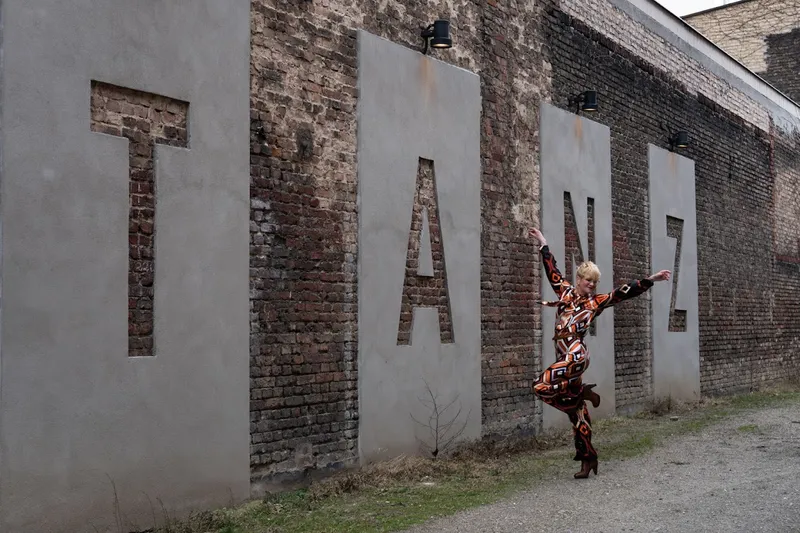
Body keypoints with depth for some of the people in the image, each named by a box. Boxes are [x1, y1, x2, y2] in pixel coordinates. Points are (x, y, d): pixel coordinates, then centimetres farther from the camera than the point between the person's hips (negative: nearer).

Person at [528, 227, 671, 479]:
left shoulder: (596, 302, 6)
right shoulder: (565, 291, 15)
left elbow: (624, 292, -1)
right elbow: (552, 269, 25)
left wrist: (650, 280, -9)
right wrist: (543, 243, 31)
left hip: (575, 355, -5)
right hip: (565, 357, 5)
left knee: (541, 386, -26)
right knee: (576, 411, 8)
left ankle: (582, 393, -2)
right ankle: (587, 458, 16)